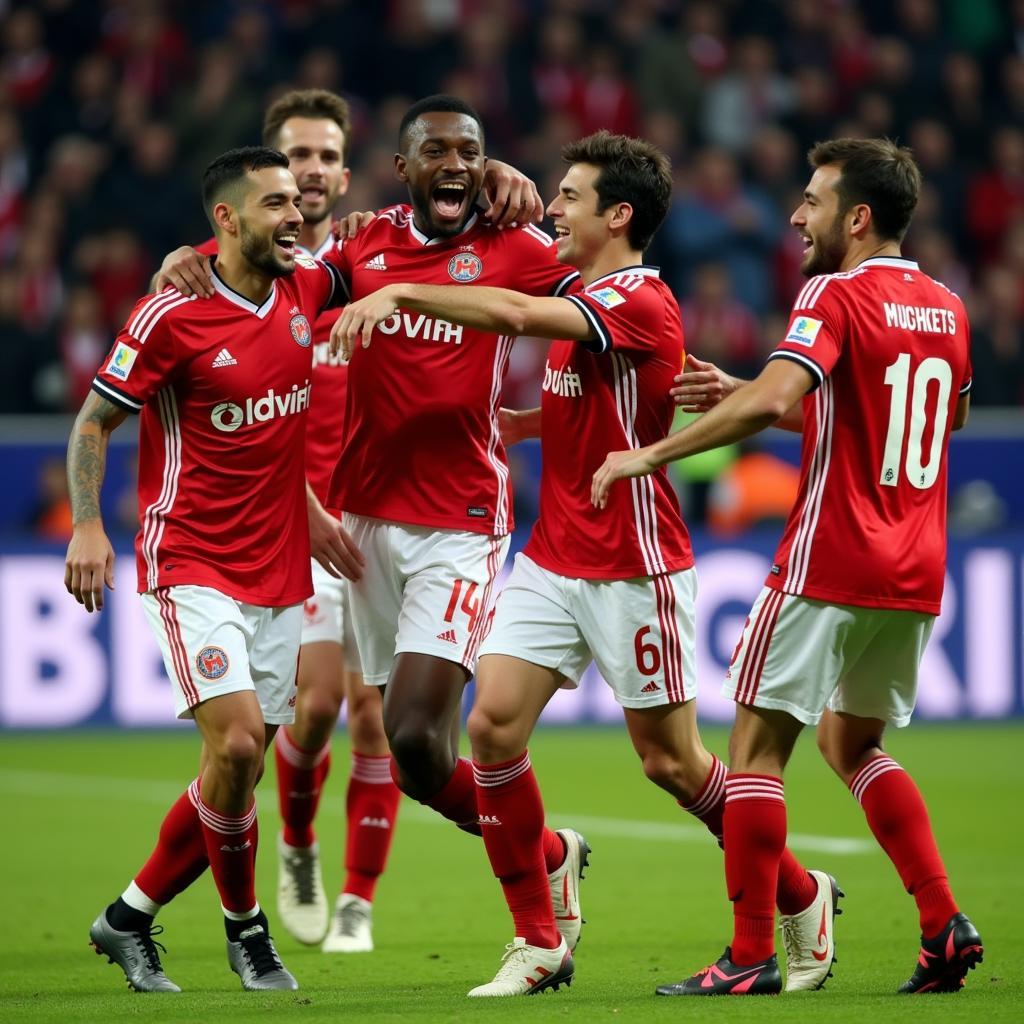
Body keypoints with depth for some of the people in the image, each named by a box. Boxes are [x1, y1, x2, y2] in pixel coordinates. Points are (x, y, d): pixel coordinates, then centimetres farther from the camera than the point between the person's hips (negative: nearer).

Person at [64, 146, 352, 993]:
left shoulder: (305, 288, 4)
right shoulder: (172, 314, -11)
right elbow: (94, 421, -4)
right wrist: (88, 526, -14)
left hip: (280, 572, 6)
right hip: (193, 564, -6)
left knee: (242, 765, 4)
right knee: (236, 739, -19)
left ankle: (130, 917, 19)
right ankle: (245, 928, 1)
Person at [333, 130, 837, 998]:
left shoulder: (640, 302, -17)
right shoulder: (587, 302, 12)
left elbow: (517, 314, -33)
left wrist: (402, 294, -33)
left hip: (632, 568, -8)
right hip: (554, 560, 8)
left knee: (671, 759, 1)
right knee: (494, 724, -7)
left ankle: (803, 897, 24)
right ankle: (539, 943, 0)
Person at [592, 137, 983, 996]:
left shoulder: (833, 296, -11)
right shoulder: (946, 308, 11)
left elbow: (773, 399, -27)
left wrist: (652, 454, -20)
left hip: (831, 563, -7)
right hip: (915, 572, 7)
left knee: (758, 743, 0)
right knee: (854, 745, 21)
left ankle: (751, 956, -5)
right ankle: (945, 924, 7)